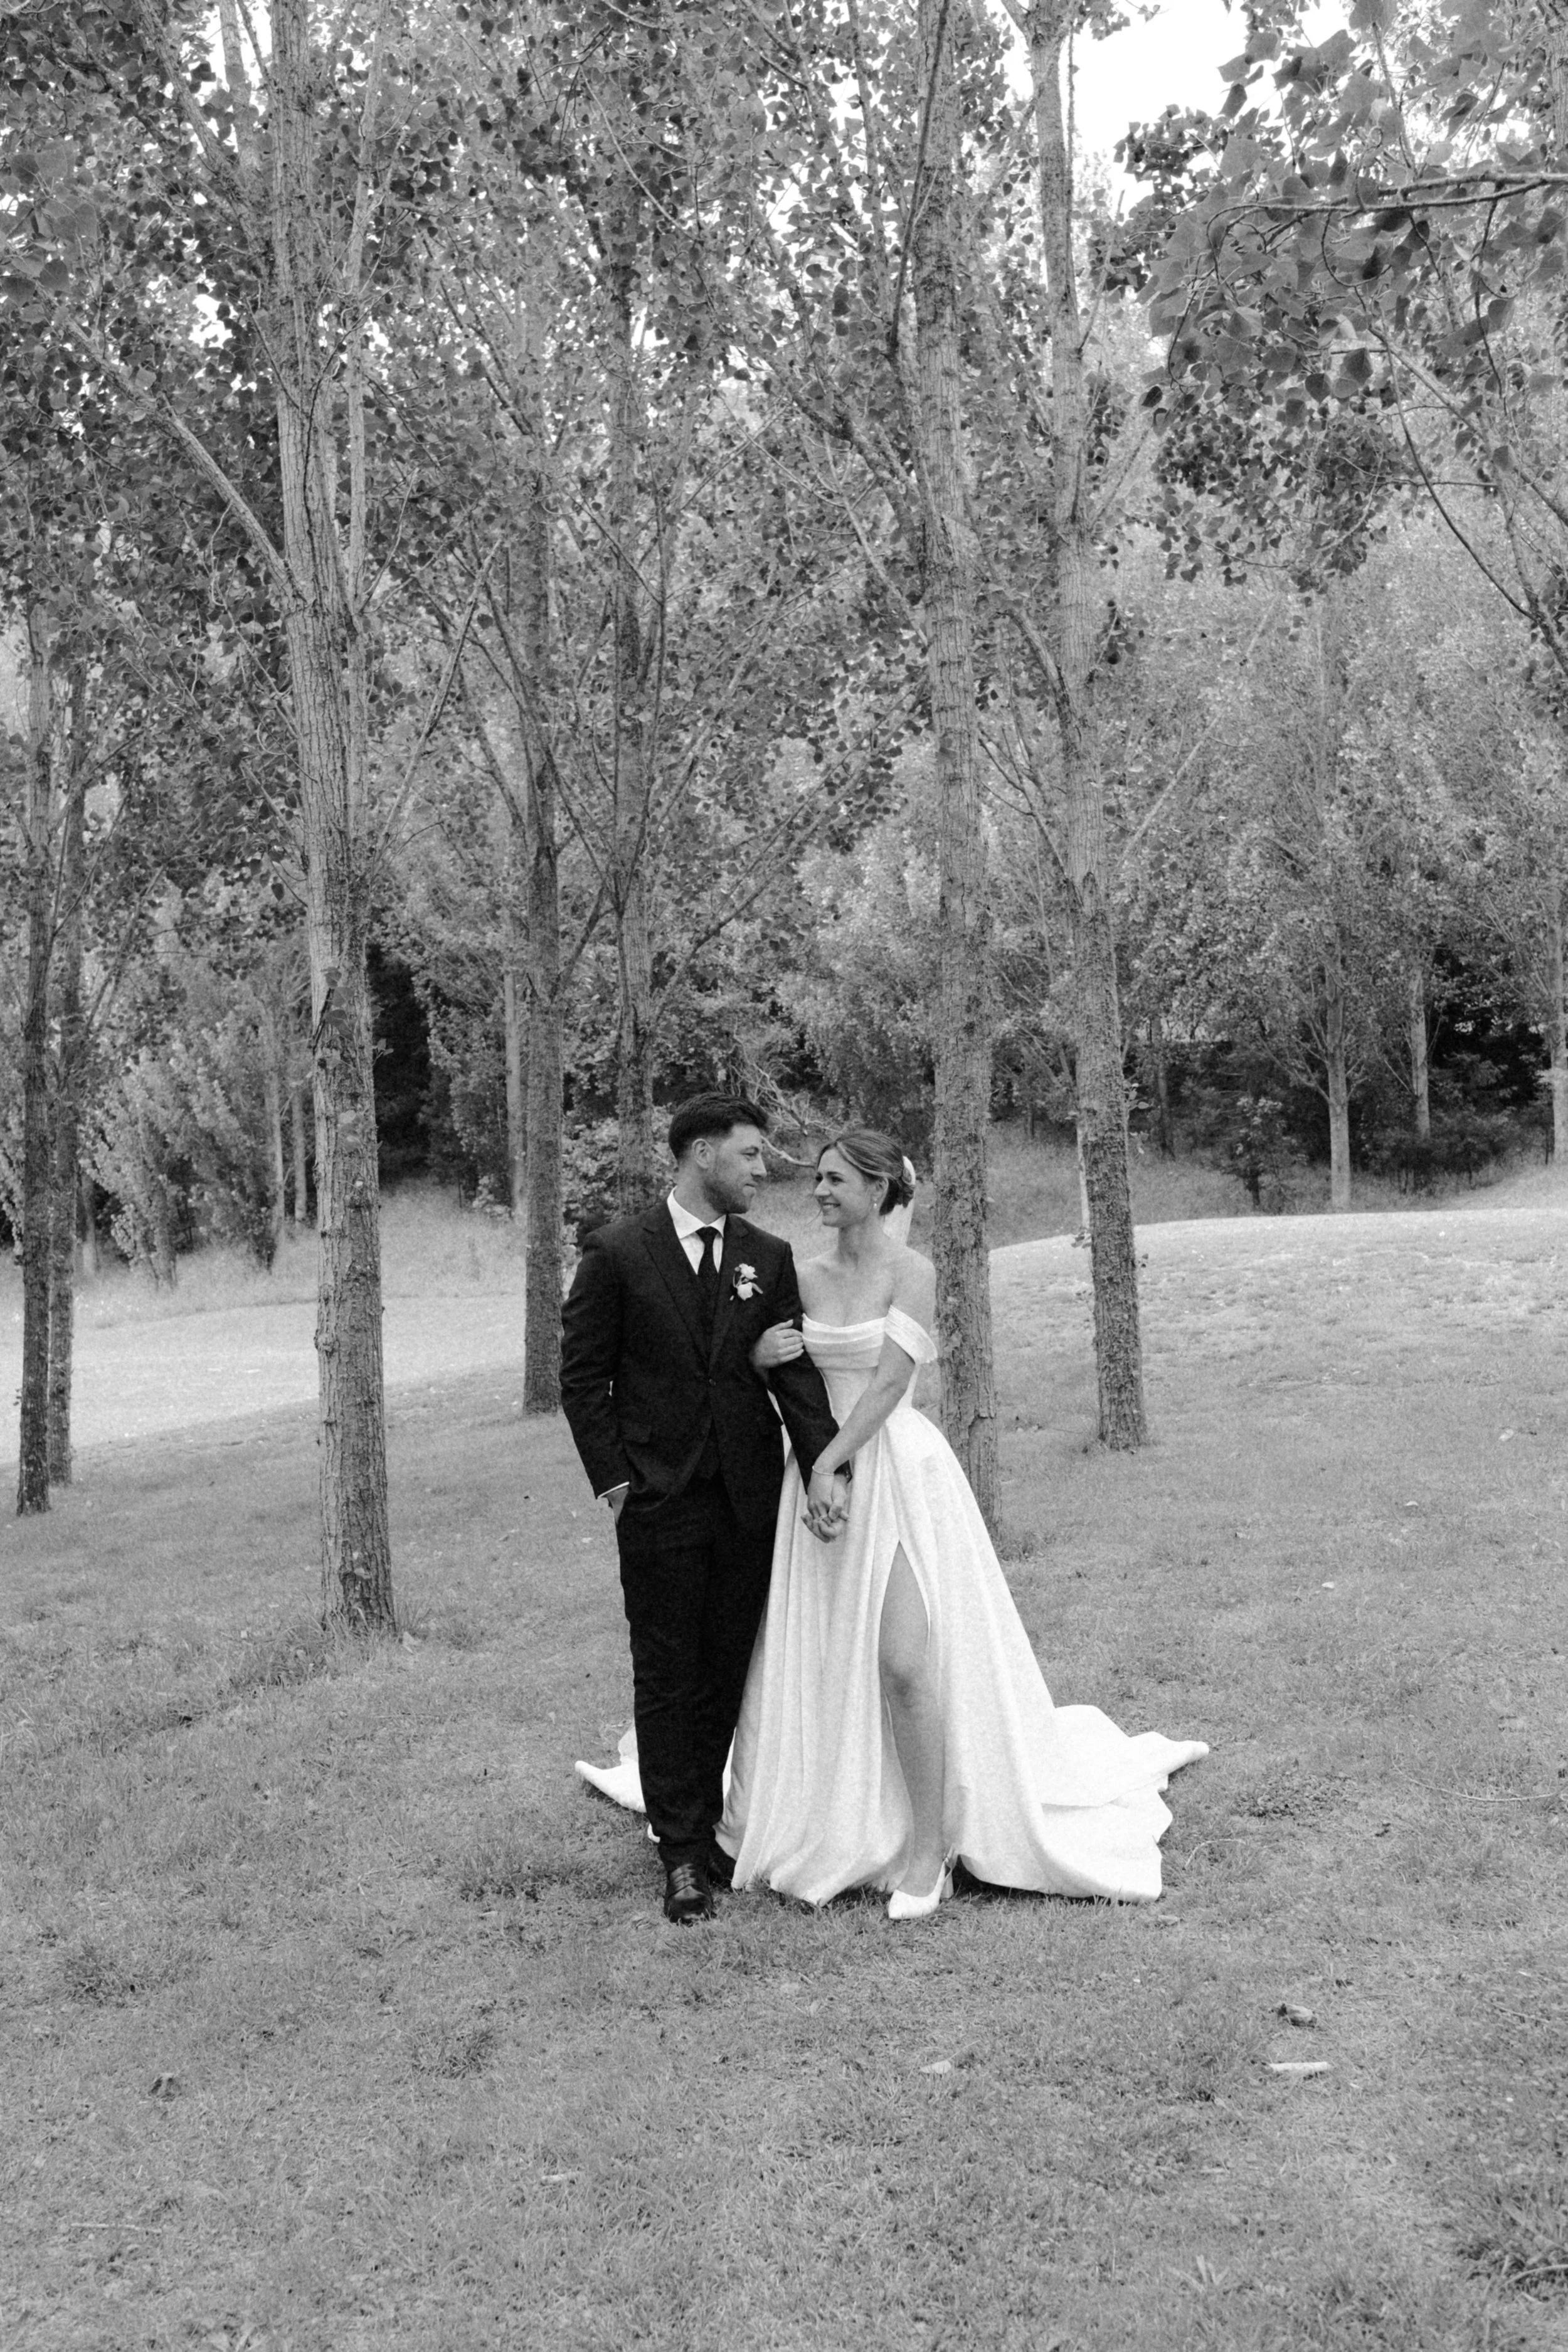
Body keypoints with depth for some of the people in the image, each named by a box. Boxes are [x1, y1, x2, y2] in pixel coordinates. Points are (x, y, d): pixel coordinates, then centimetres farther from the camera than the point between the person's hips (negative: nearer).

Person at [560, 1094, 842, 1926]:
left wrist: (823, 1464, -14)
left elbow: (795, 1368, 0)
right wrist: (613, 1481, -7)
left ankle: (714, 1827, 23)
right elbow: (583, 1376, -1)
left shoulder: (768, 1256, 6)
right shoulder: (617, 1253, -4)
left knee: (731, 1674, 9)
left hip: (750, 1500, 3)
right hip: (659, 1502, -3)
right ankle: (683, 1855, 14)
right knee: (667, 1678, 5)